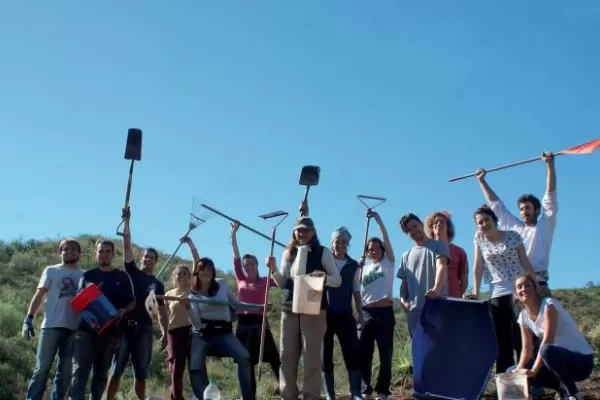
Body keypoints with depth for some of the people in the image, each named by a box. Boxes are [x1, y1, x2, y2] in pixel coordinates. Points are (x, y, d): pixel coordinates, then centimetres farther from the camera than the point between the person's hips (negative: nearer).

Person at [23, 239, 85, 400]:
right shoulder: (51, 271, 9)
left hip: (74, 328, 2)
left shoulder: (85, 275, 12)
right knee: (42, 367, -3)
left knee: (65, 369, 5)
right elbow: (39, 295, 5)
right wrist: (29, 319, -5)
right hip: (51, 325, -2)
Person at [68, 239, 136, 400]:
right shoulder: (87, 275, 9)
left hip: (110, 331, 1)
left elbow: (132, 303, 9)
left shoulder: (122, 277, 8)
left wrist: (123, 311, -12)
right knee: (80, 370, -10)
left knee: (101, 373, 7)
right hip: (86, 329, -1)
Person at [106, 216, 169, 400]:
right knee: (117, 369, -4)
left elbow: (161, 311, 13)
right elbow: (126, 245, 3)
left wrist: (165, 333, 2)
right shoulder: (131, 271, 10)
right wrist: (127, 220, -3)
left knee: (141, 372, 4)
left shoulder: (158, 284, 15)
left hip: (144, 328, 2)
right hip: (124, 325, -2)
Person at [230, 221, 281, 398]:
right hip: (243, 324, 3)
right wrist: (233, 233, 3)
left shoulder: (265, 281, 6)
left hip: (260, 323, -2)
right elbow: (236, 257, 7)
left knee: (274, 359, -4)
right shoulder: (240, 280, 10)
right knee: (247, 363, 7)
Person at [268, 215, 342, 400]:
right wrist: (274, 269, -1)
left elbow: (337, 280, 0)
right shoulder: (288, 253, 15)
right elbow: (283, 283, 16)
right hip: (289, 308, 4)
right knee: (287, 354, 4)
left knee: (312, 354, -5)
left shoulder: (323, 252, 3)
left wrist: (323, 277, -20)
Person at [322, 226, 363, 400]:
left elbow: (356, 291, 12)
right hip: (325, 314, -1)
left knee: (352, 353, -5)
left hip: (345, 315, 1)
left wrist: (360, 314, 10)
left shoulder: (353, 265, 8)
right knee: (326, 355, 4)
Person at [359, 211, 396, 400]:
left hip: (385, 312, -3)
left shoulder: (387, 263, 8)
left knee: (385, 354, 0)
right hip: (366, 313, 3)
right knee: (364, 353, 2)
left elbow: (386, 239, -3)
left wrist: (378, 219, -7)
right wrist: (359, 265, -3)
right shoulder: (364, 268, 16)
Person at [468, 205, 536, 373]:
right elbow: (478, 266, 6)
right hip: (496, 295, 2)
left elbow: (526, 263, 3)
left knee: (523, 339, -5)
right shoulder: (479, 238, 6)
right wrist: (476, 292, 1)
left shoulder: (513, 236, 2)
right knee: (502, 343, 1)